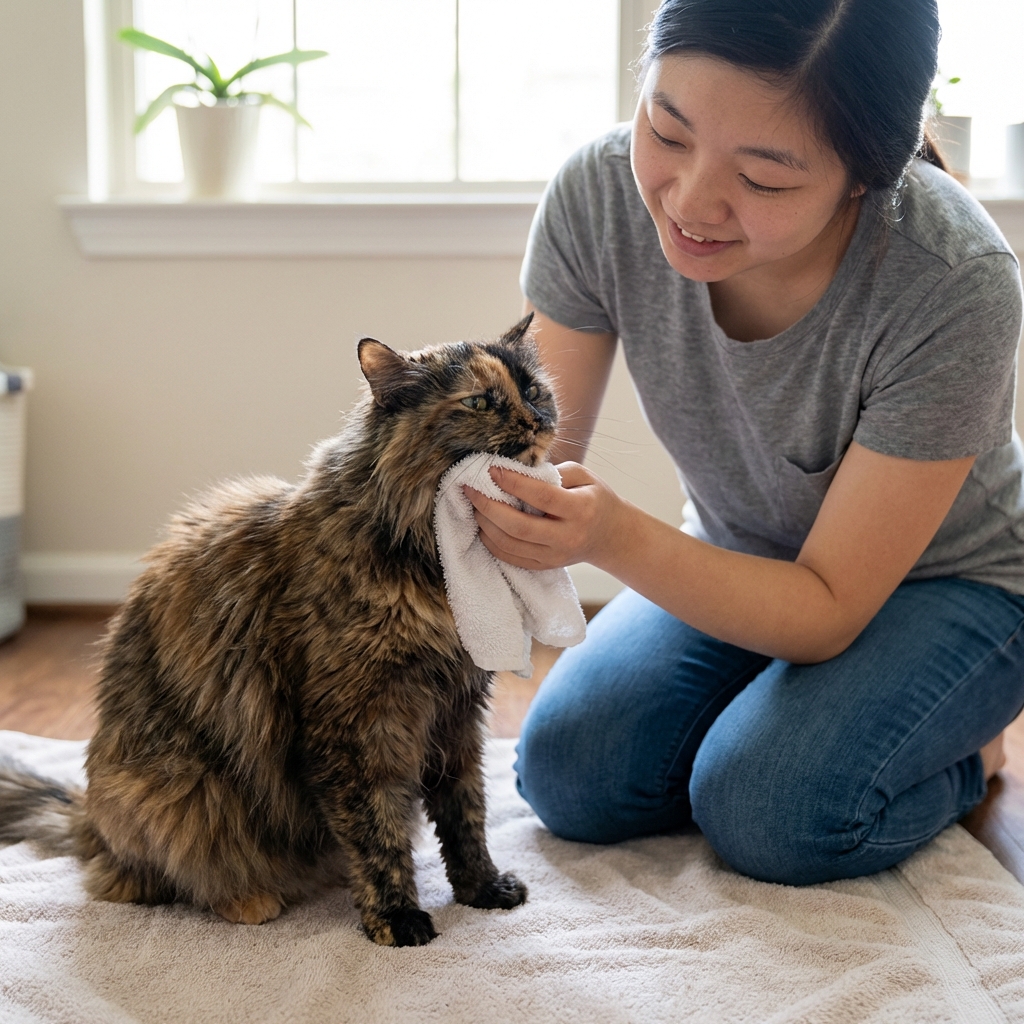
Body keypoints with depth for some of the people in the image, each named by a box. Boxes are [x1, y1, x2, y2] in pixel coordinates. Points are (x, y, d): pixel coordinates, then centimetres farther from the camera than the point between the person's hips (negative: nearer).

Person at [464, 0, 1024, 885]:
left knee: (770, 809, -27)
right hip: (739, 561, 4)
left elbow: (829, 609, -28)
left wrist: (617, 538, -44)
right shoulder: (601, 193, -24)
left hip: (945, 583, -3)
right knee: (569, 775, -16)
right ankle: (774, 712, 13)